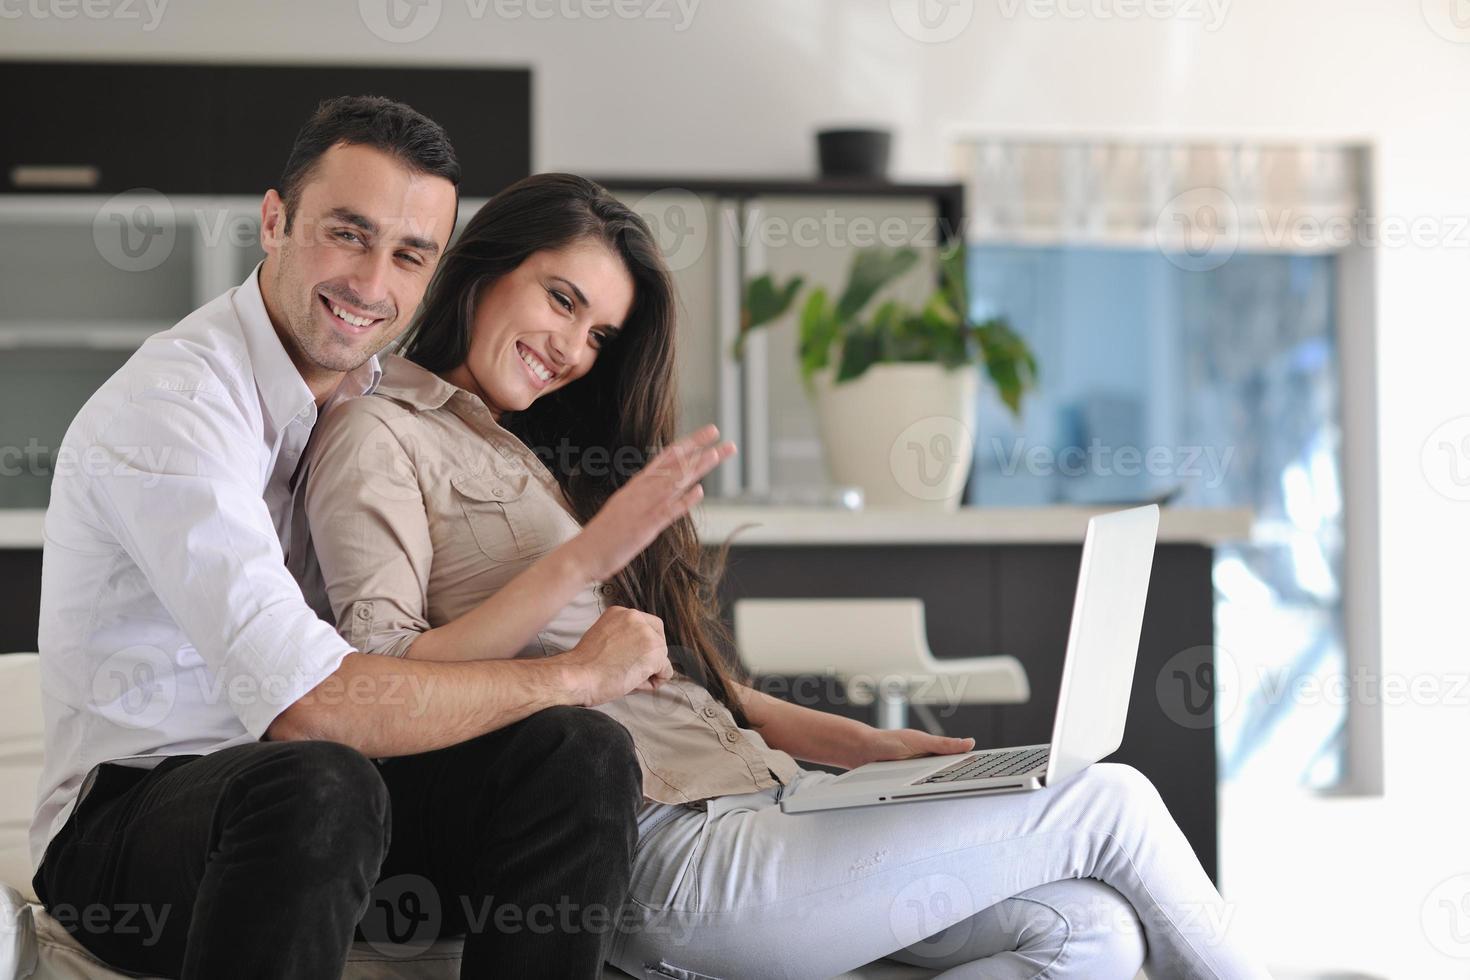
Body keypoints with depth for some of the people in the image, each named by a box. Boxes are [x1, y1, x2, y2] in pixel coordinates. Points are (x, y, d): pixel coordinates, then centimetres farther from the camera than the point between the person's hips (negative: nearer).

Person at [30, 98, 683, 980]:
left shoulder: (378, 386, 7)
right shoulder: (173, 405, -19)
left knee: (582, 755, -18)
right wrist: (575, 674, -17)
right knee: (319, 787, -39)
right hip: (136, 802, -7)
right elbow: (305, 702, -29)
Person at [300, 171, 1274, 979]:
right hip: (664, 849, -9)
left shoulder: (540, 451, 26)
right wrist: (587, 556, -18)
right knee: (1112, 804, -5)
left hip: (755, 793, 9)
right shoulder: (381, 435, 1)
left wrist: (864, 745, 12)